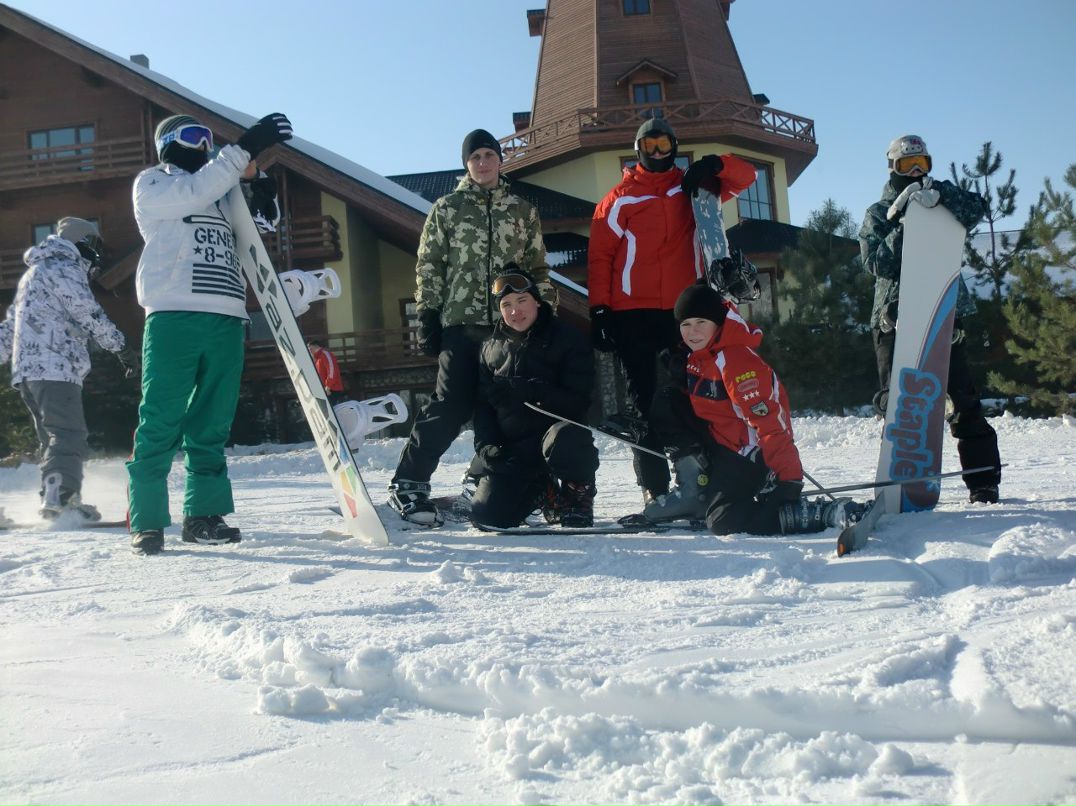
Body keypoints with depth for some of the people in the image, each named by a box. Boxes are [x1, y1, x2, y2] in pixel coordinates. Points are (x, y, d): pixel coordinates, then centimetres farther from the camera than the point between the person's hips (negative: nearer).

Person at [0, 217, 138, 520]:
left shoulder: (34, 272, 28)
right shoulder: (63, 267, -3)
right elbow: (89, 314, -12)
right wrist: (122, 347, -10)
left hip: (27, 370, 10)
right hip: (55, 368, -10)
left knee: (53, 439, 11)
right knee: (69, 436, -15)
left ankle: (54, 505, 10)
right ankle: (60, 499, -24)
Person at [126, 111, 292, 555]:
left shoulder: (222, 192, 27)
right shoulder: (152, 183, 11)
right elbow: (195, 191, -8)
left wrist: (252, 182, 9)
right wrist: (245, 148, -14)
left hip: (226, 318, 6)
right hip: (174, 315, -5)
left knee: (212, 423, 5)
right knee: (161, 421, -7)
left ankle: (204, 513, 10)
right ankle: (146, 521, -4)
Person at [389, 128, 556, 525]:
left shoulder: (522, 211, 15)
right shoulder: (446, 209, 9)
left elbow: (538, 269, 17)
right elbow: (429, 268, 6)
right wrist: (427, 318, -2)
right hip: (461, 322, -3)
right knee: (451, 405, -10)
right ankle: (408, 484, -3)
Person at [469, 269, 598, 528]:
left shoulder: (569, 339, -1)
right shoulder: (491, 347, 14)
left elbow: (577, 401, -12)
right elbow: (483, 404, 15)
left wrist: (528, 392, -24)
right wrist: (487, 446, -2)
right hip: (510, 449, 5)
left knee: (563, 440, -41)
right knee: (488, 516, -10)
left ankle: (578, 493, -5)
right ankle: (542, 490, 22)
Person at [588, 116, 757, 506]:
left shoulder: (692, 187, 15)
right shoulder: (619, 198, 9)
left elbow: (745, 175, 13)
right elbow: (600, 256, 3)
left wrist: (713, 164, -7)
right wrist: (599, 309, -7)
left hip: (685, 308, 1)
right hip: (632, 312, -1)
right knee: (643, 396, -1)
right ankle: (654, 485, 2)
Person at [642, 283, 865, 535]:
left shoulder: (735, 359, -24)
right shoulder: (698, 353, 5)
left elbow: (768, 422, -30)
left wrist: (787, 475, -35)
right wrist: (679, 373, 0)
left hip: (746, 451, -9)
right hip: (717, 439, 9)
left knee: (725, 522, -21)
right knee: (666, 401, 3)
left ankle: (829, 512, -16)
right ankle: (694, 489, 2)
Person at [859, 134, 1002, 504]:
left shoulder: (943, 203, 16)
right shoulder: (878, 214, 12)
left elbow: (976, 208, -6)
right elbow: (876, 262, -4)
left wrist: (940, 194, -20)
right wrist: (902, 224, -13)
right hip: (895, 319, 0)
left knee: (963, 397, -4)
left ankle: (983, 481, -1)